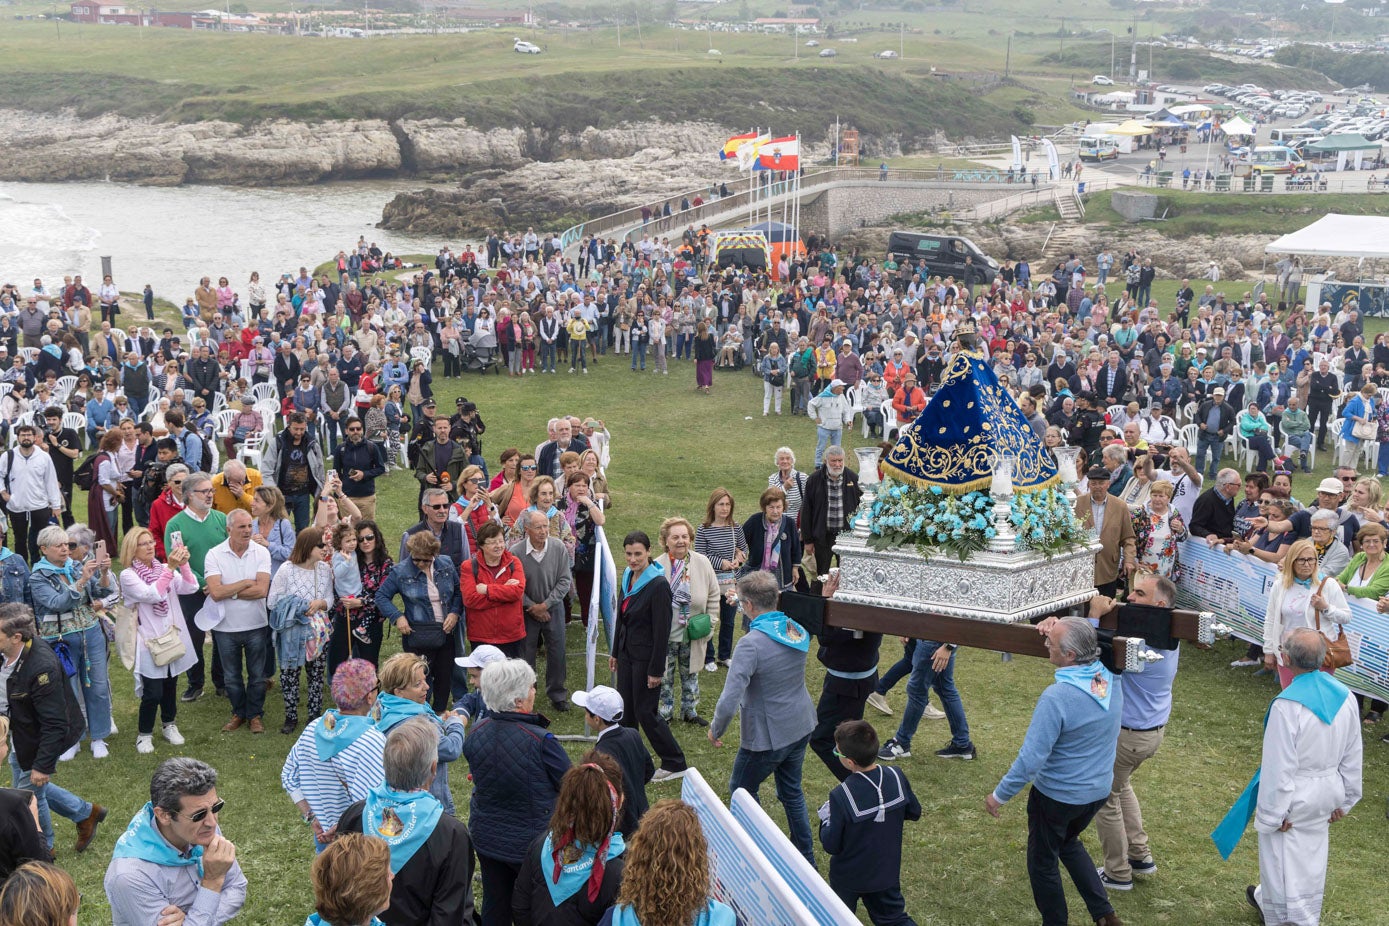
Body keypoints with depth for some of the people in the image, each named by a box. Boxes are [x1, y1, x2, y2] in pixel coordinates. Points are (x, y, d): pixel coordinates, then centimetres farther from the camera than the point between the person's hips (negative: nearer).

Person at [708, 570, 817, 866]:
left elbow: (729, 701, -29)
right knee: (792, 791, 24)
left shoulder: (751, 644, -27)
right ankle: (806, 857, 33)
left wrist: (715, 731, -13)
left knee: (741, 790, 16)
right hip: (801, 727, 7)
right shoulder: (797, 630, -3)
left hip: (767, 736, -7)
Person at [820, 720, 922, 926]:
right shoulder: (896, 778, -15)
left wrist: (825, 819, -2)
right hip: (887, 872, 4)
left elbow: (831, 845, -19)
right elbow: (914, 813, 3)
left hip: (849, 877, -3)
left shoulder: (840, 796, -29)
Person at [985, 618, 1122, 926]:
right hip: (1099, 791, 7)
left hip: (1058, 796, -7)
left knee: (1043, 862, 16)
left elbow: (1031, 759, -27)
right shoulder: (1111, 682, -11)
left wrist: (1000, 795, -16)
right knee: (1069, 842, 32)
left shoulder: (1057, 697, -31)